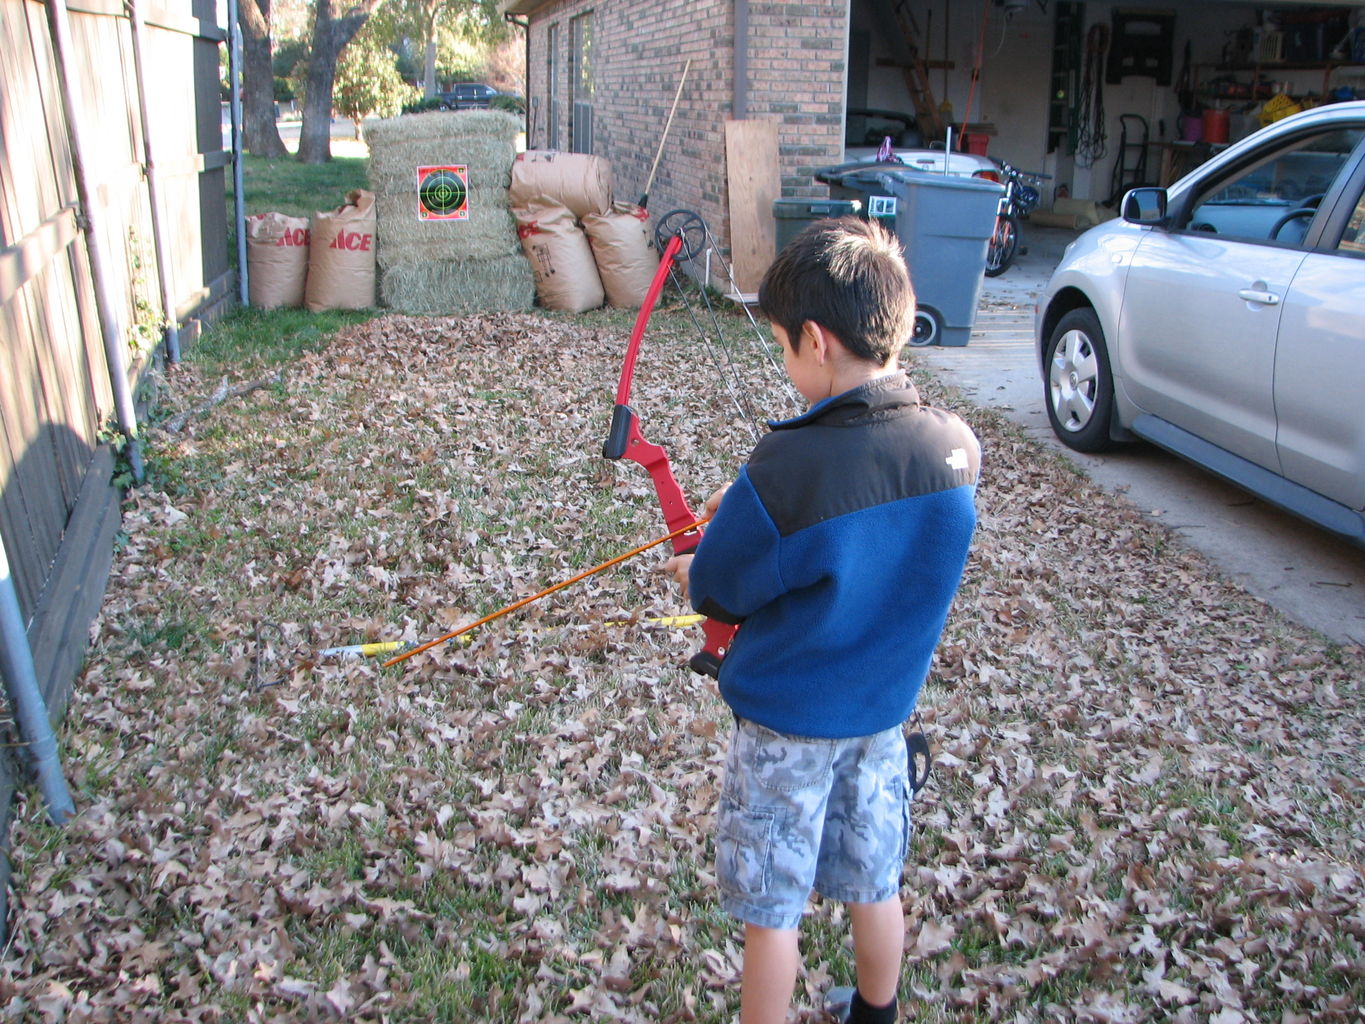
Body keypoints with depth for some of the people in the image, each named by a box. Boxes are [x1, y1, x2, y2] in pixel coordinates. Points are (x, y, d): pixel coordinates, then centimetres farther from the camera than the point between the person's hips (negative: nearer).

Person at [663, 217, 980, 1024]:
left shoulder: (787, 468, -29)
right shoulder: (957, 445, -12)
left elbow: (720, 593, -16)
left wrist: (693, 573, 7)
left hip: (787, 721, -6)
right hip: (886, 710, 6)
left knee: (771, 909, 13)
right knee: (875, 884, 25)